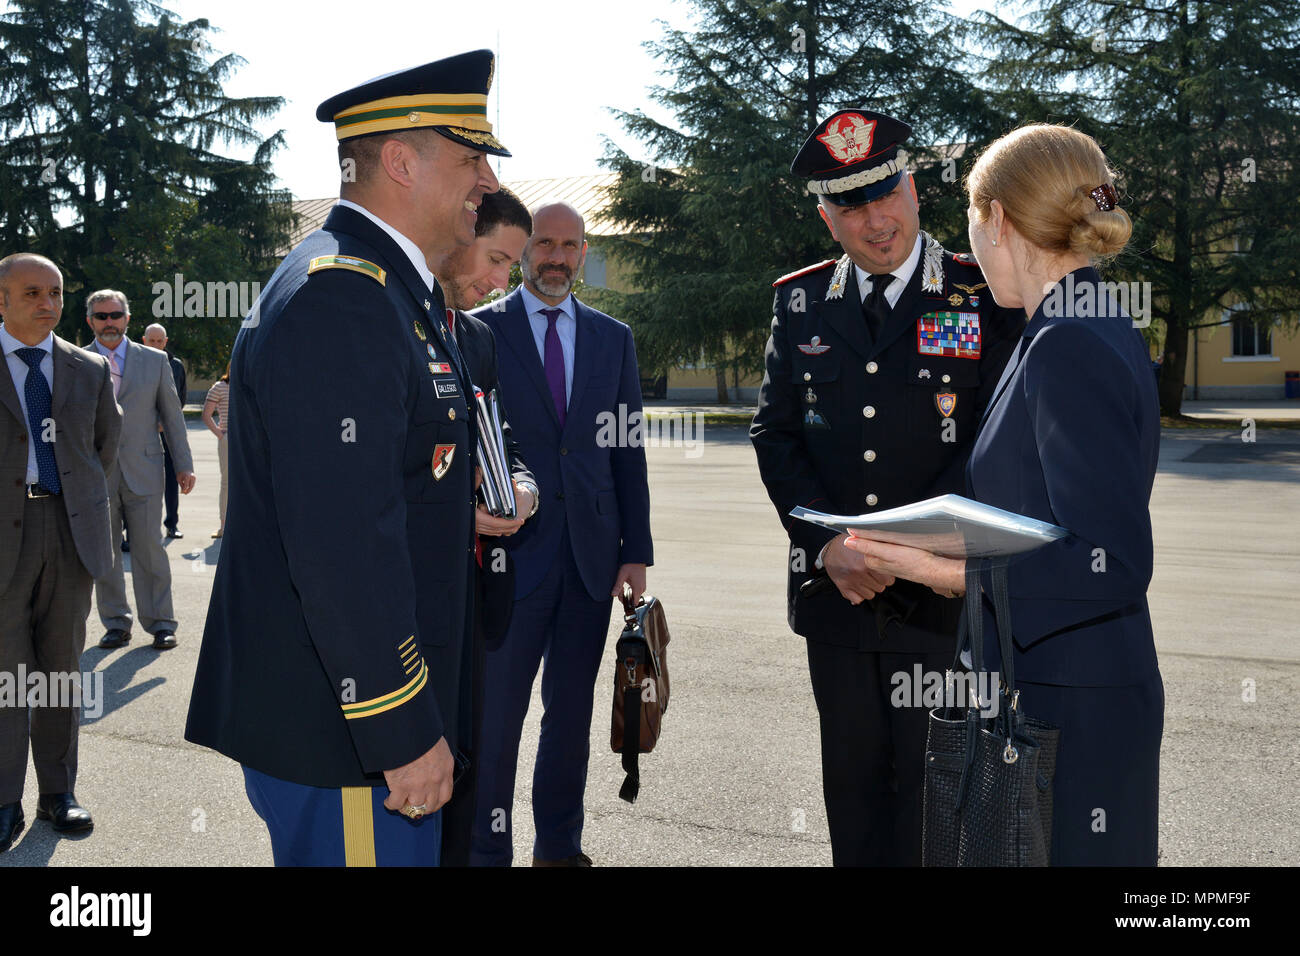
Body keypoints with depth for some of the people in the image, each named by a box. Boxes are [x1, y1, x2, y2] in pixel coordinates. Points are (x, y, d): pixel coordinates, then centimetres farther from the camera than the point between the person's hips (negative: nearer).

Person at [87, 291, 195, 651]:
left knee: (149, 549, 0)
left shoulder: (155, 360, 7)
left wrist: (184, 465, 4)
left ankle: (160, 623, 9)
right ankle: (115, 623, 18)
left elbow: (172, 415, 9)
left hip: (143, 472, -1)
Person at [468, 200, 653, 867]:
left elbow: (628, 450, 10)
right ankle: (488, 851, 18)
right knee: (495, 714, 1)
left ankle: (559, 844, 28)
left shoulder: (613, 338, 12)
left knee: (572, 713, 13)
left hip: (590, 557, 4)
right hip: (510, 554, -3)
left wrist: (637, 550, 5)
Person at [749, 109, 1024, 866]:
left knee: (931, 785, 3)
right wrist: (827, 544, -7)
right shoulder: (800, 302, 7)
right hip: (834, 590, 3)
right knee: (852, 778, 14)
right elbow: (775, 433, 6)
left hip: (942, 596, -3)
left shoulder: (987, 298, -3)